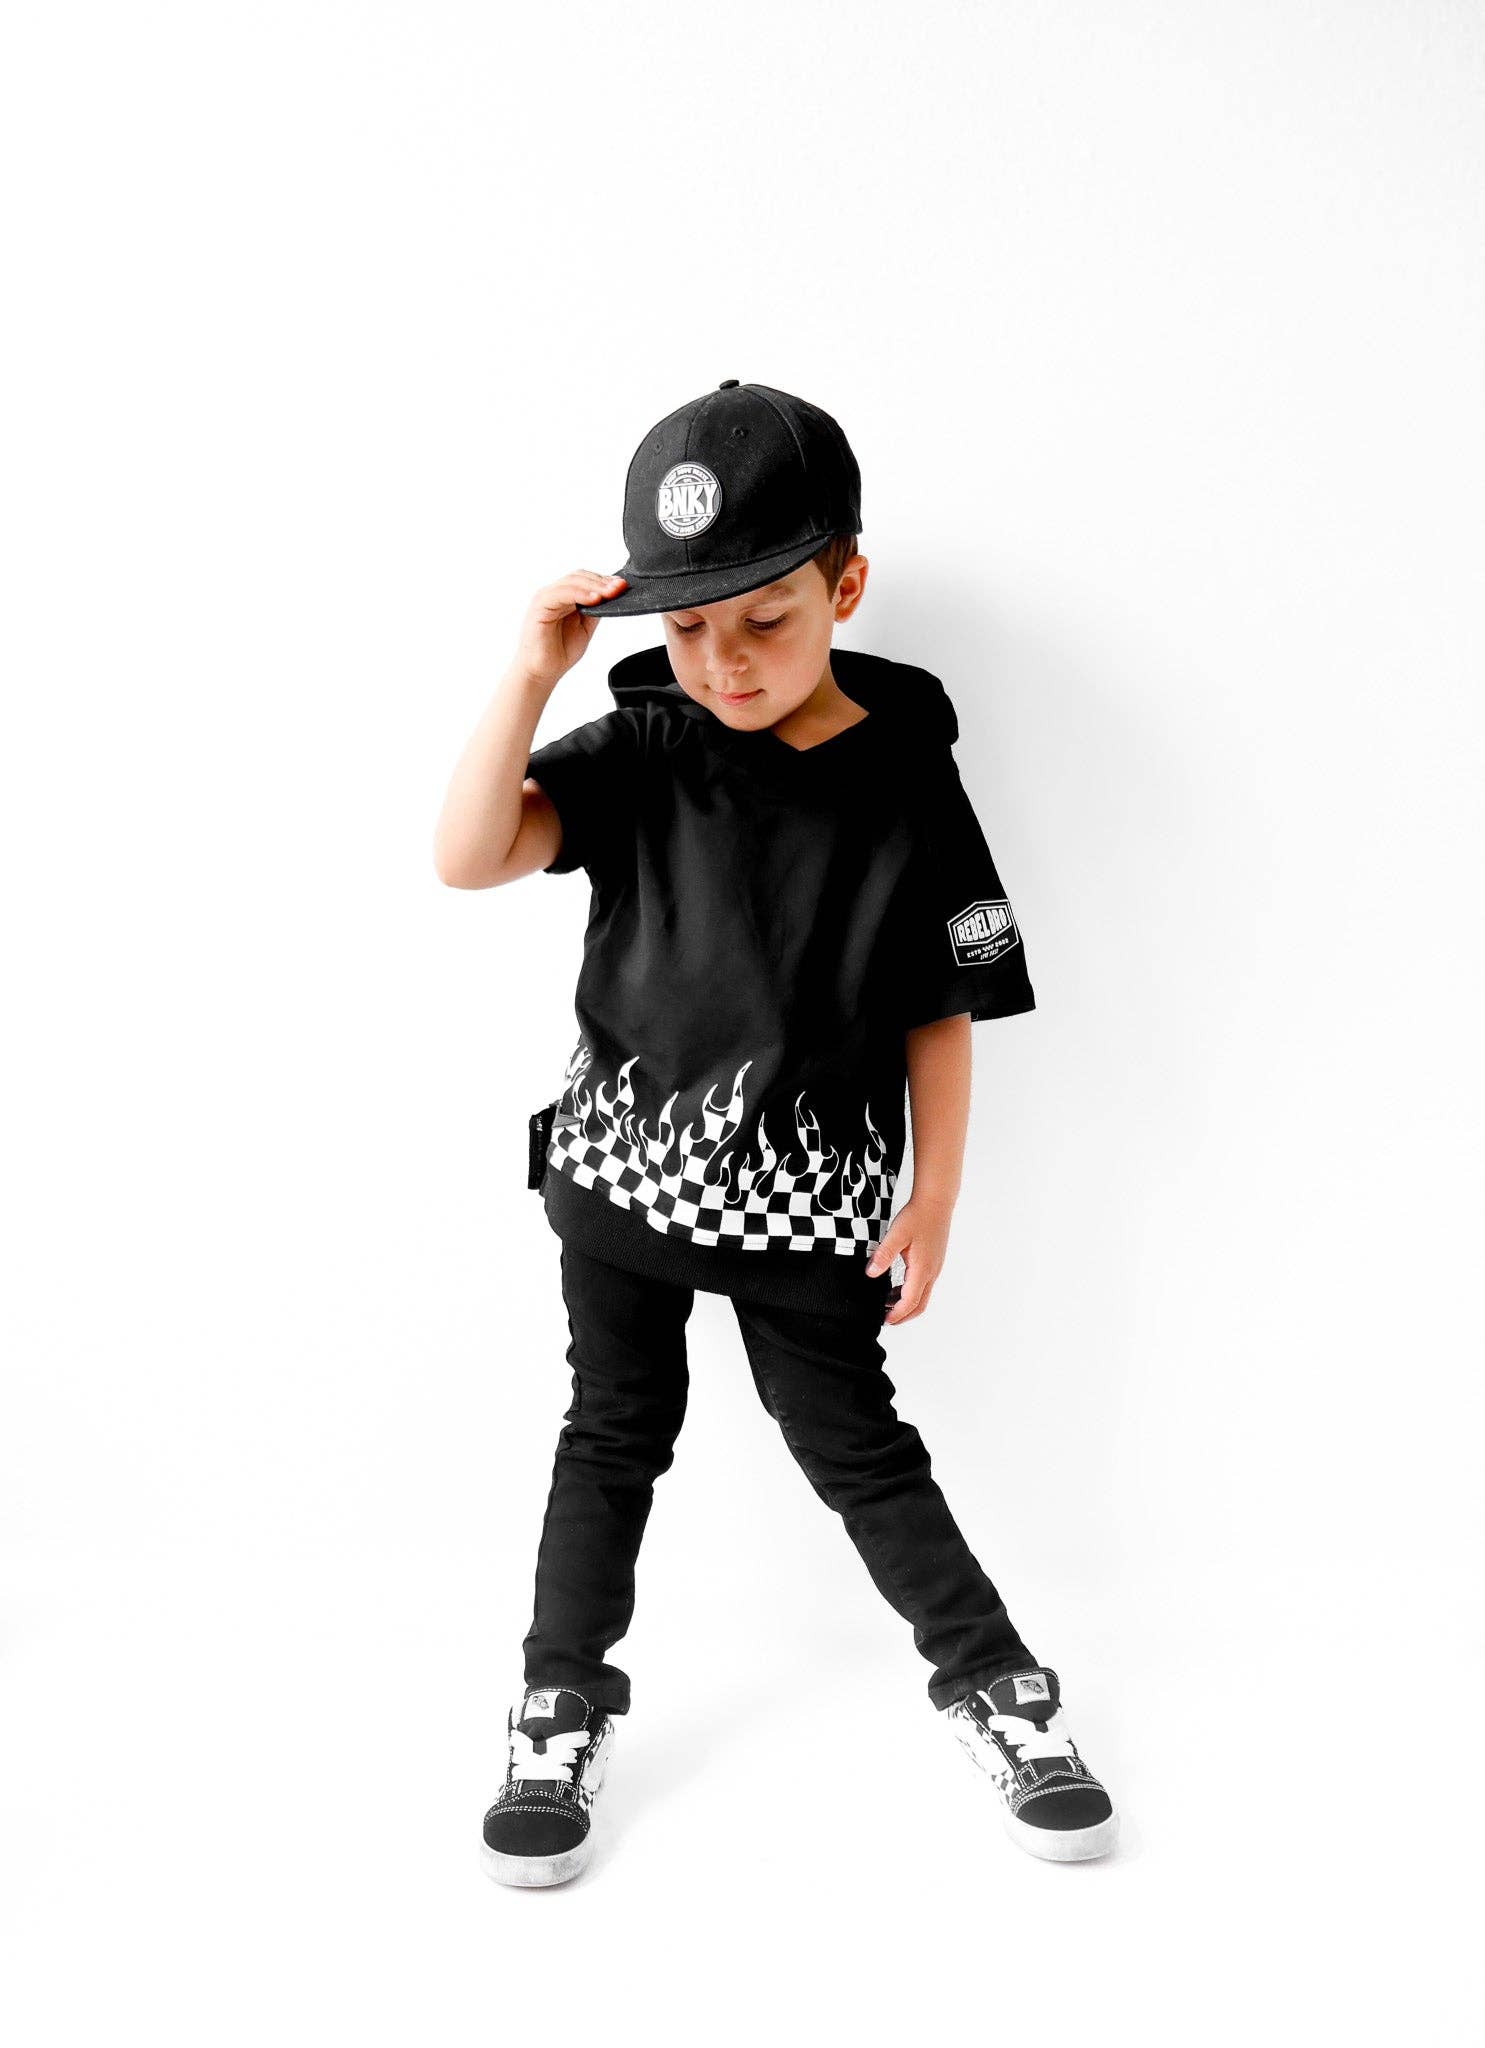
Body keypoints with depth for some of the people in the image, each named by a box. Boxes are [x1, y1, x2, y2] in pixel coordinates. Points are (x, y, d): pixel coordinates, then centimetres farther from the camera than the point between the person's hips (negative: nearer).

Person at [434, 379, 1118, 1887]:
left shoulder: (906, 784, -10)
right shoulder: (642, 751, -8)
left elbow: (940, 1014, -4)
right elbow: (469, 858, -19)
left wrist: (932, 1200, -4)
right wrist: (532, 672, -26)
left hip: (807, 1193, -1)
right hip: (623, 1159, 2)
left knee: (857, 1445, 10)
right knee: (615, 1434, 14)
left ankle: (994, 1683, 31)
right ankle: (564, 1706, 31)